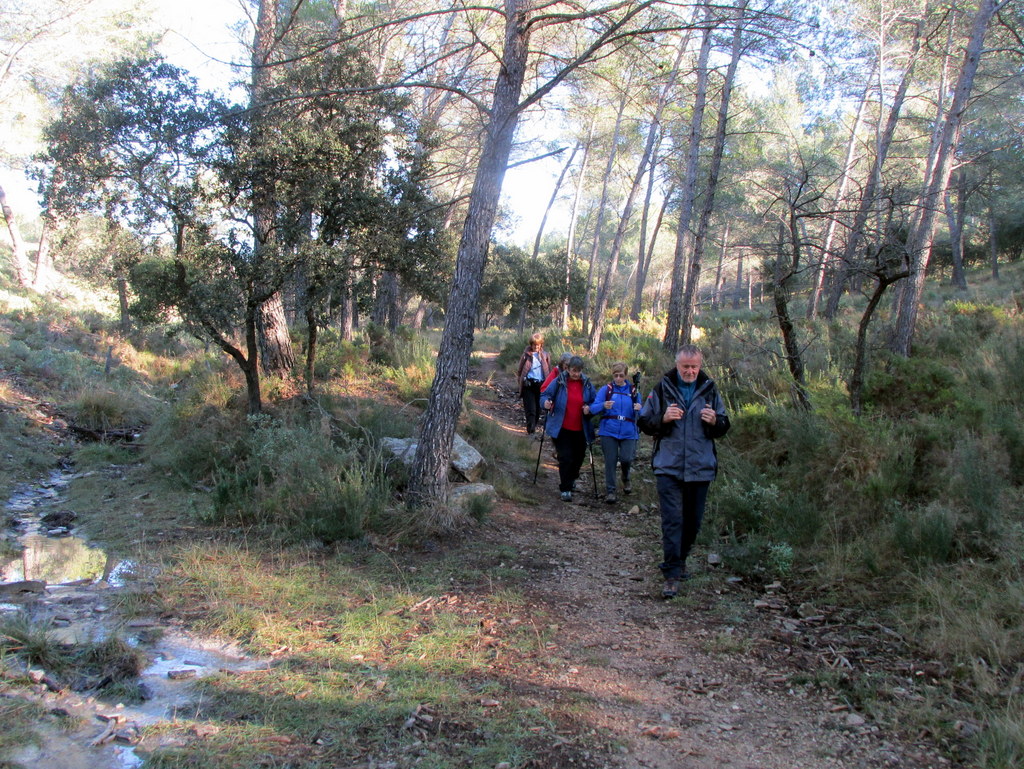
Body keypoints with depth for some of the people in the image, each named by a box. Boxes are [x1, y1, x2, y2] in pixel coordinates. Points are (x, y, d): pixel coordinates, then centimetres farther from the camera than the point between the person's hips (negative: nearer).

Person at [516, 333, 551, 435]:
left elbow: (549, 371, 10)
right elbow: (519, 370, 8)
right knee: (530, 410, -9)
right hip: (528, 385, -3)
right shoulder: (526, 354, 0)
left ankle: (533, 427, 25)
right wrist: (521, 380, 2)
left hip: (541, 385, 3)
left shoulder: (545, 355, 5)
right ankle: (531, 431, -11)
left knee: (538, 409, 9)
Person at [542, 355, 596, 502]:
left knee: (579, 457, 14)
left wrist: (589, 408, -10)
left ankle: (570, 480, 41)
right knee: (565, 457, -9)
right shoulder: (559, 381, -5)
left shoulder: (586, 384, 4)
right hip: (561, 428, -3)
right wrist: (546, 402, -23)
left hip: (580, 430, 4)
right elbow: (546, 395, -1)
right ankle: (565, 489, 0)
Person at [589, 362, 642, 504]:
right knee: (610, 461, -2)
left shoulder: (633, 390, 8)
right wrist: (603, 406, -25)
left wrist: (639, 410, -14)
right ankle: (610, 491, 11)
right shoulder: (606, 389, 3)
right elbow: (593, 409, -4)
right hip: (609, 431, -1)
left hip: (628, 432, 1)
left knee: (626, 458, -10)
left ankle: (625, 479, 22)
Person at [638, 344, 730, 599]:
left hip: (700, 467, 3)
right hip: (669, 467, -3)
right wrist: (663, 418, -17)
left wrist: (715, 421, -11)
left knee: (693, 520, 13)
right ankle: (672, 574, -4)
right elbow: (644, 422, 2)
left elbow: (723, 428, 12)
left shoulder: (709, 390, 6)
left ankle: (680, 561, 34)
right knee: (672, 520, -8)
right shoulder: (662, 389, 0)